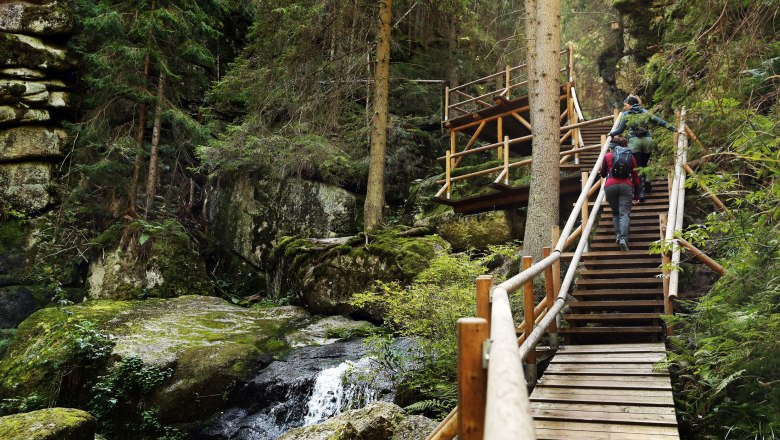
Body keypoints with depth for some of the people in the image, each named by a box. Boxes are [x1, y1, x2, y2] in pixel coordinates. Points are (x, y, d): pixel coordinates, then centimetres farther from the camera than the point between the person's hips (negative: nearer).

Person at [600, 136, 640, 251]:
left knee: (615, 213, 16)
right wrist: (636, 196, 22)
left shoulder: (607, 156, 16)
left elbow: (603, 174, 26)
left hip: (610, 186, 0)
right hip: (626, 186, 0)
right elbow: (635, 177, 18)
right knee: (624, 213, -5)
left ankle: (618, 235, -2)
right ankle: (623, 238, -24)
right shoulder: (630, 157, 19)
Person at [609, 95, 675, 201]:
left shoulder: (626, 115, 7)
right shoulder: (645, 112, 14)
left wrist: (611, 134, 26)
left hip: (634, 141, -3)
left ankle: (641, 192, -9)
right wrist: (672, 128, 14)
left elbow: (620, 130, 8)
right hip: (647, 140, 3)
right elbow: (659, 121, 10)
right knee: (644, 165, 20)